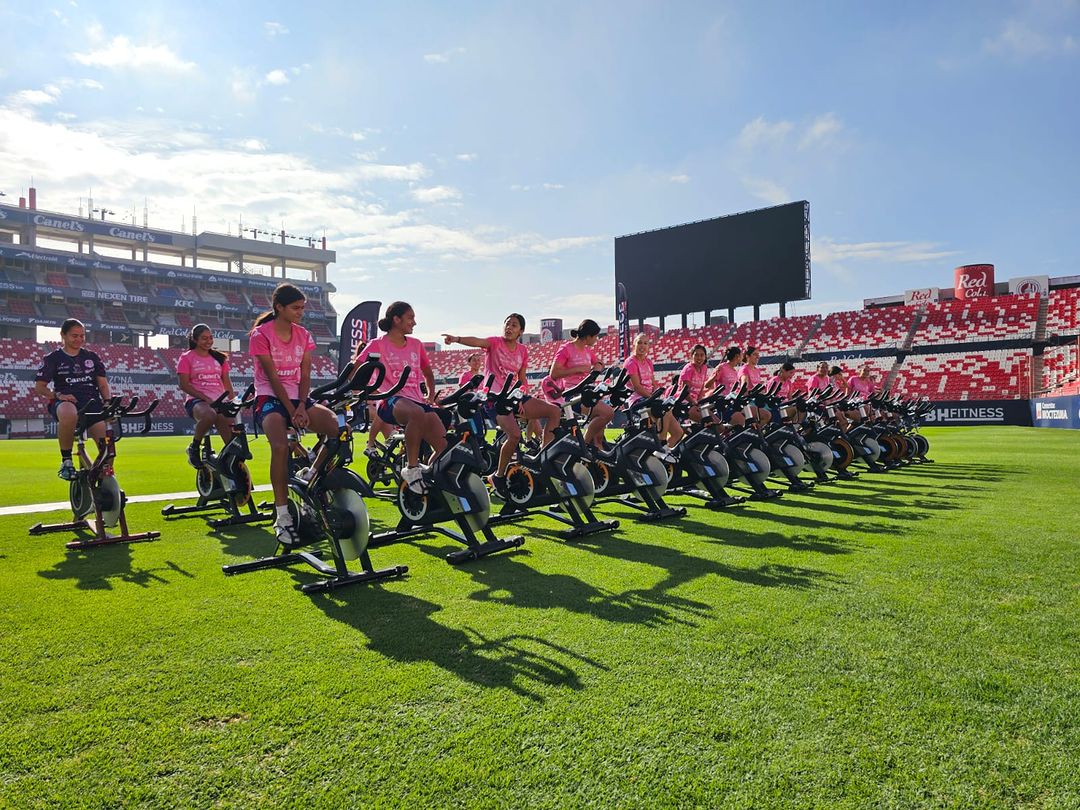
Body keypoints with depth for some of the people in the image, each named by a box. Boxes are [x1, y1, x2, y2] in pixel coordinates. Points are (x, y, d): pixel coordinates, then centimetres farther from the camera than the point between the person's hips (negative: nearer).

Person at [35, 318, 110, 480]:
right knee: (69, 413, -43)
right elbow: (39, 387, 6)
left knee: (104, 440, -25)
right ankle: (66, 461, -24)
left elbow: (103, 383, 14)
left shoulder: (91, 357, 18)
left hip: (91, 401, 2)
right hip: (65, 402, -2)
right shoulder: (53, 358, 10)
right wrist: (58, 395, -15)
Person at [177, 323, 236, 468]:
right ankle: (194, 448, -16)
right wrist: (205, 397, -16)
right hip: (196, 400, -4)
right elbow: (184, 385, -3)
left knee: (232, 440, -18)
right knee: (209, 415, -40)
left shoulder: (219, 358, 19)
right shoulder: (187, 358, 6)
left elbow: (226, 382, 18)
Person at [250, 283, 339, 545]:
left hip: (297, 398, 5)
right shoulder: (261, 335, -6)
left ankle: (311, 476, -1)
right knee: (280, 446, -33)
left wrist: (302, 406, -13)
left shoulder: (304, 336, 9)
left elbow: (304, 375, 4)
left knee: (338, 427, -24)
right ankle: (282, 517, -24)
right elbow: (272, 377, -11)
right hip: (270, 398, -5)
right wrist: (292, 412, -18)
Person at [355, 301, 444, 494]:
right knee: (417, 412, -42)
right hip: (391, 401, -5)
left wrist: (431, 395, 16)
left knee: (444, 446, -20)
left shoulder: (416, 345, 20)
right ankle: (412, 468, -30)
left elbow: (428, 373, 32)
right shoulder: (378, 344, 6)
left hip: (417, 400, 5)